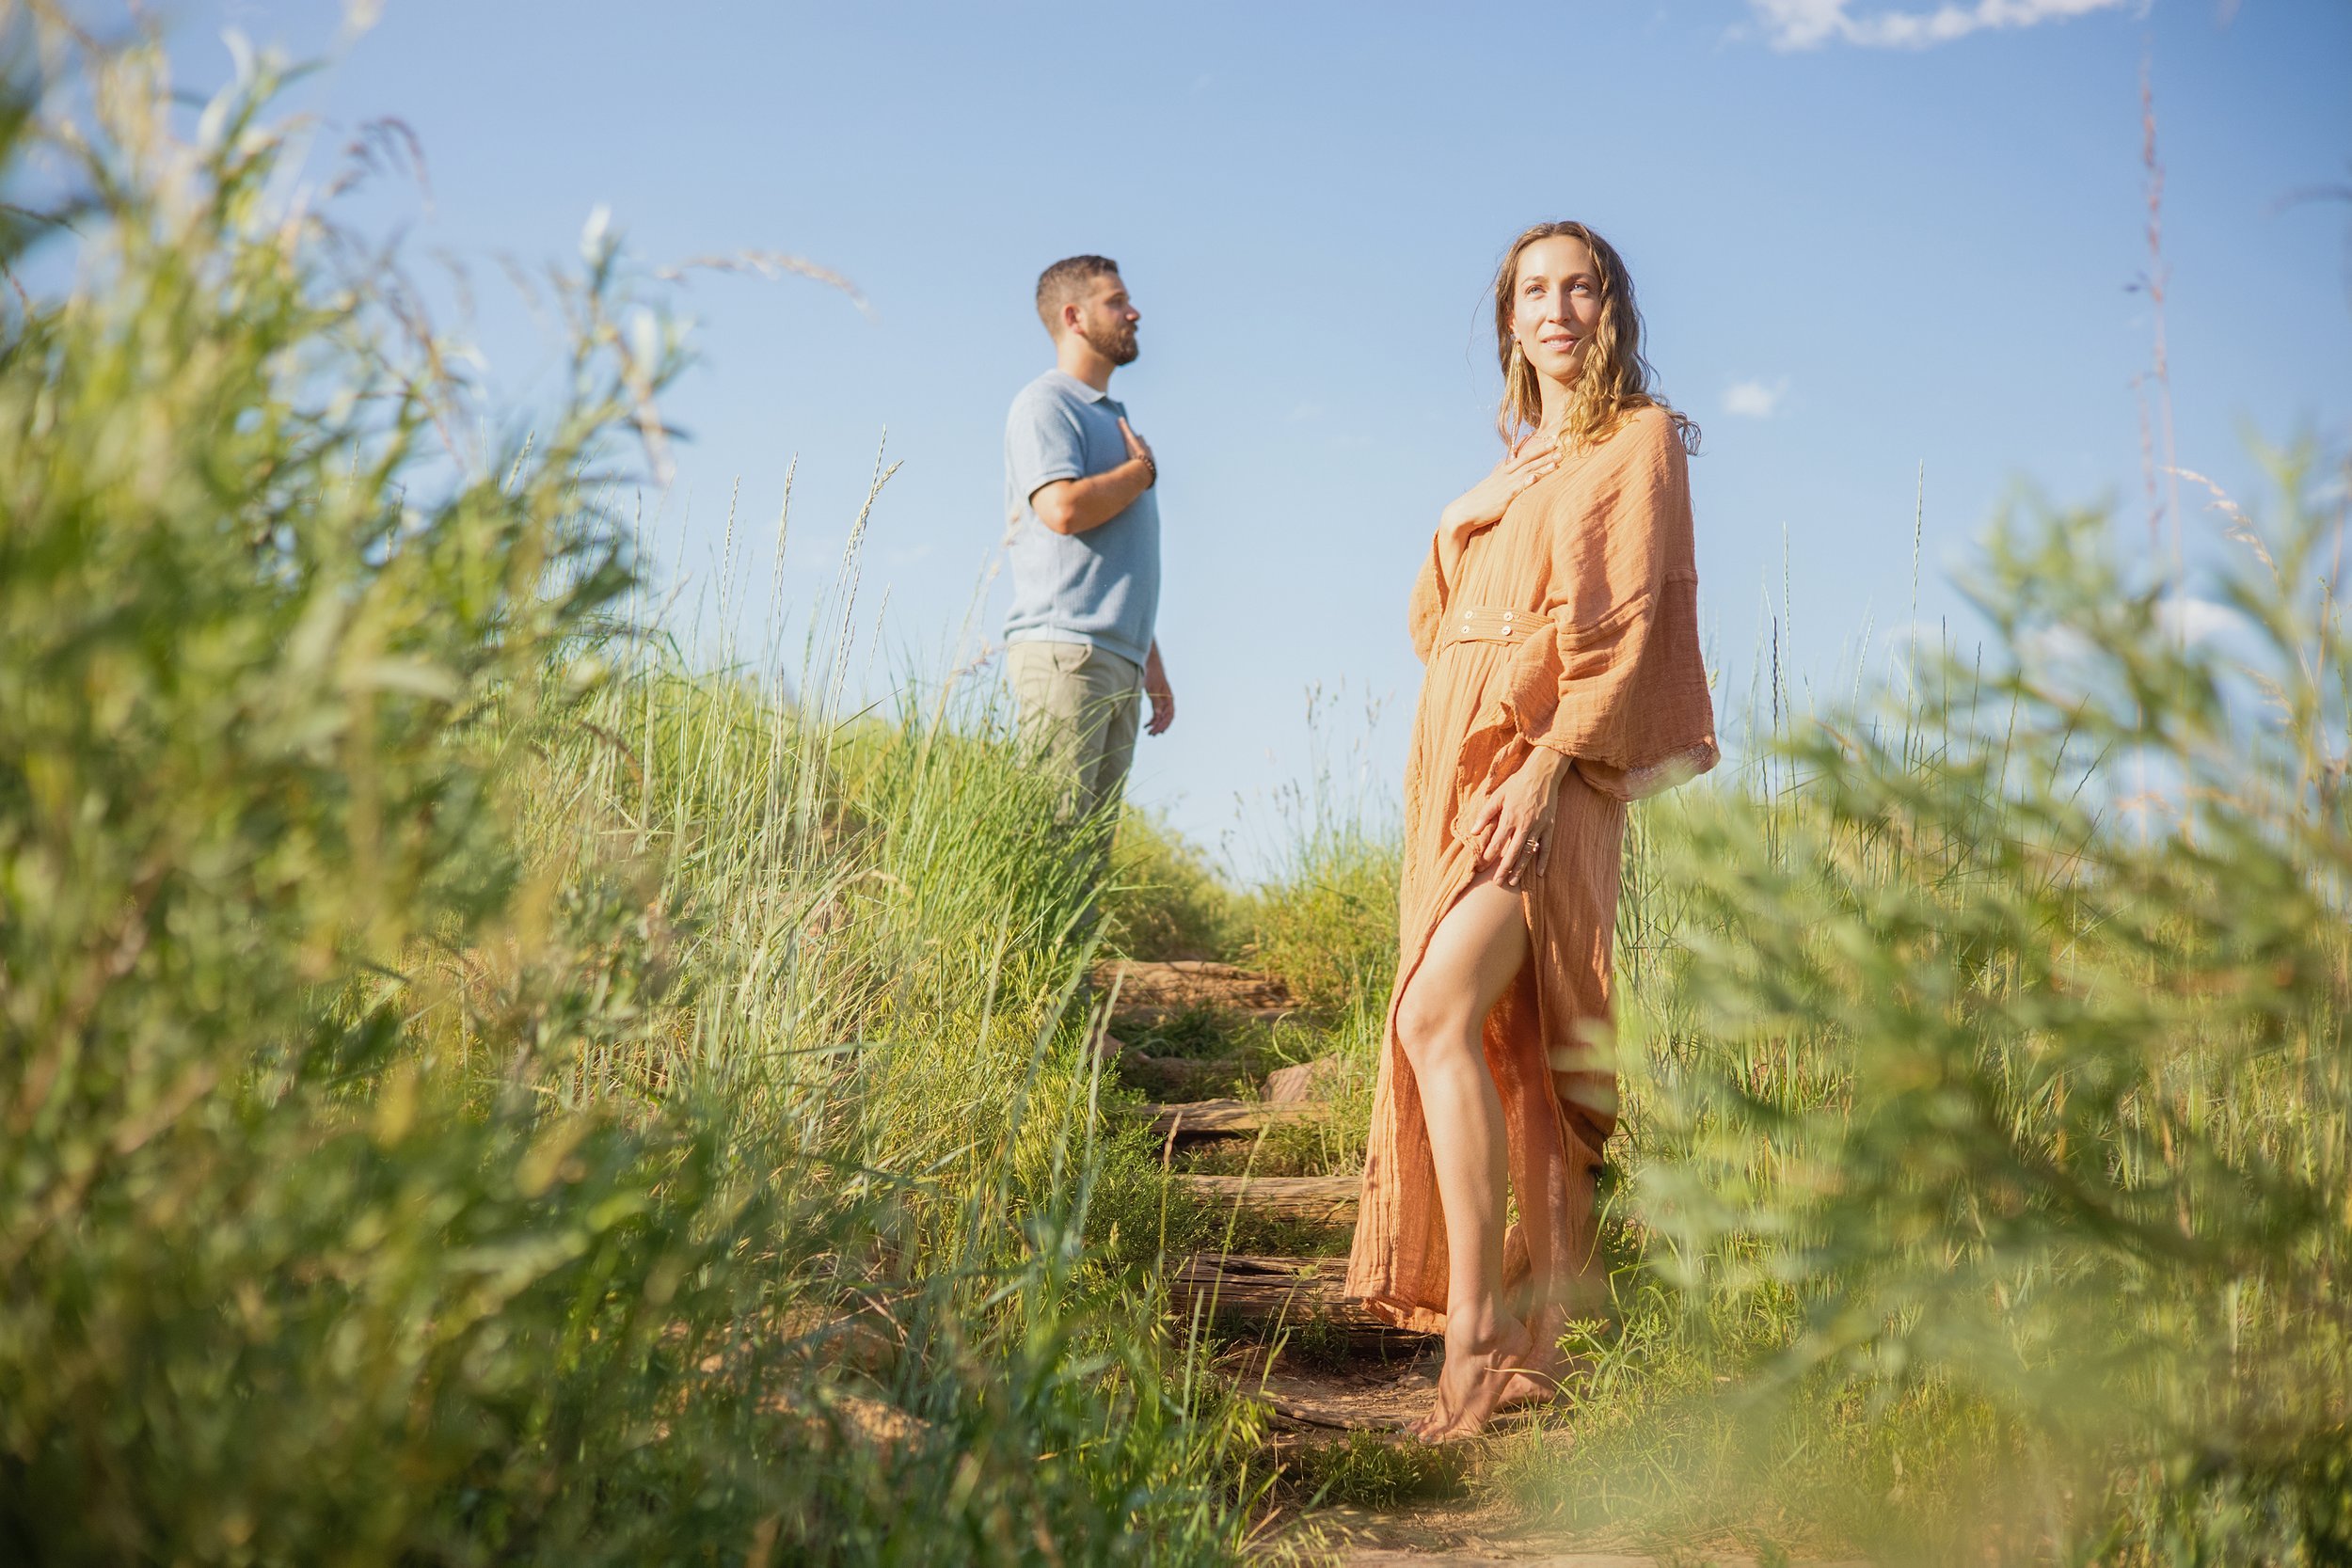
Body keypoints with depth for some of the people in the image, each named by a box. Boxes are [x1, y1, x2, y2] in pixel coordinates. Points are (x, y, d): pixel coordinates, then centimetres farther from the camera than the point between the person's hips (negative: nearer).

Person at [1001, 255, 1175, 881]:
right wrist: (1141, 471, -2)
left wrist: (1150, 659, 23)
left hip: (1118, 659, 9)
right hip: (1065, 652, -9)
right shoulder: (1046, 404, -2)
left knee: (1091, 848, 4)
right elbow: (1064, 507, -20)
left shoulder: (1112, 417, 26)